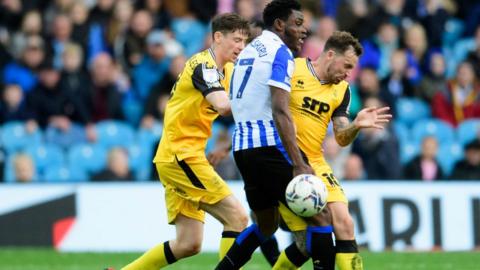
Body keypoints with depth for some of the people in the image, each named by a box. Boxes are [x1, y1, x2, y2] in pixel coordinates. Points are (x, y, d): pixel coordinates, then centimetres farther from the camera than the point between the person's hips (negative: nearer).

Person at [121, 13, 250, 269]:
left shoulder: (226, 70, 16)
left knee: (188, 244, 7)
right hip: (180, 155, -10)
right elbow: (224, 106, -29)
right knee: (237, 218, -14)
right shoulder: (203, 65, -14)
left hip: (181, 157, 10)